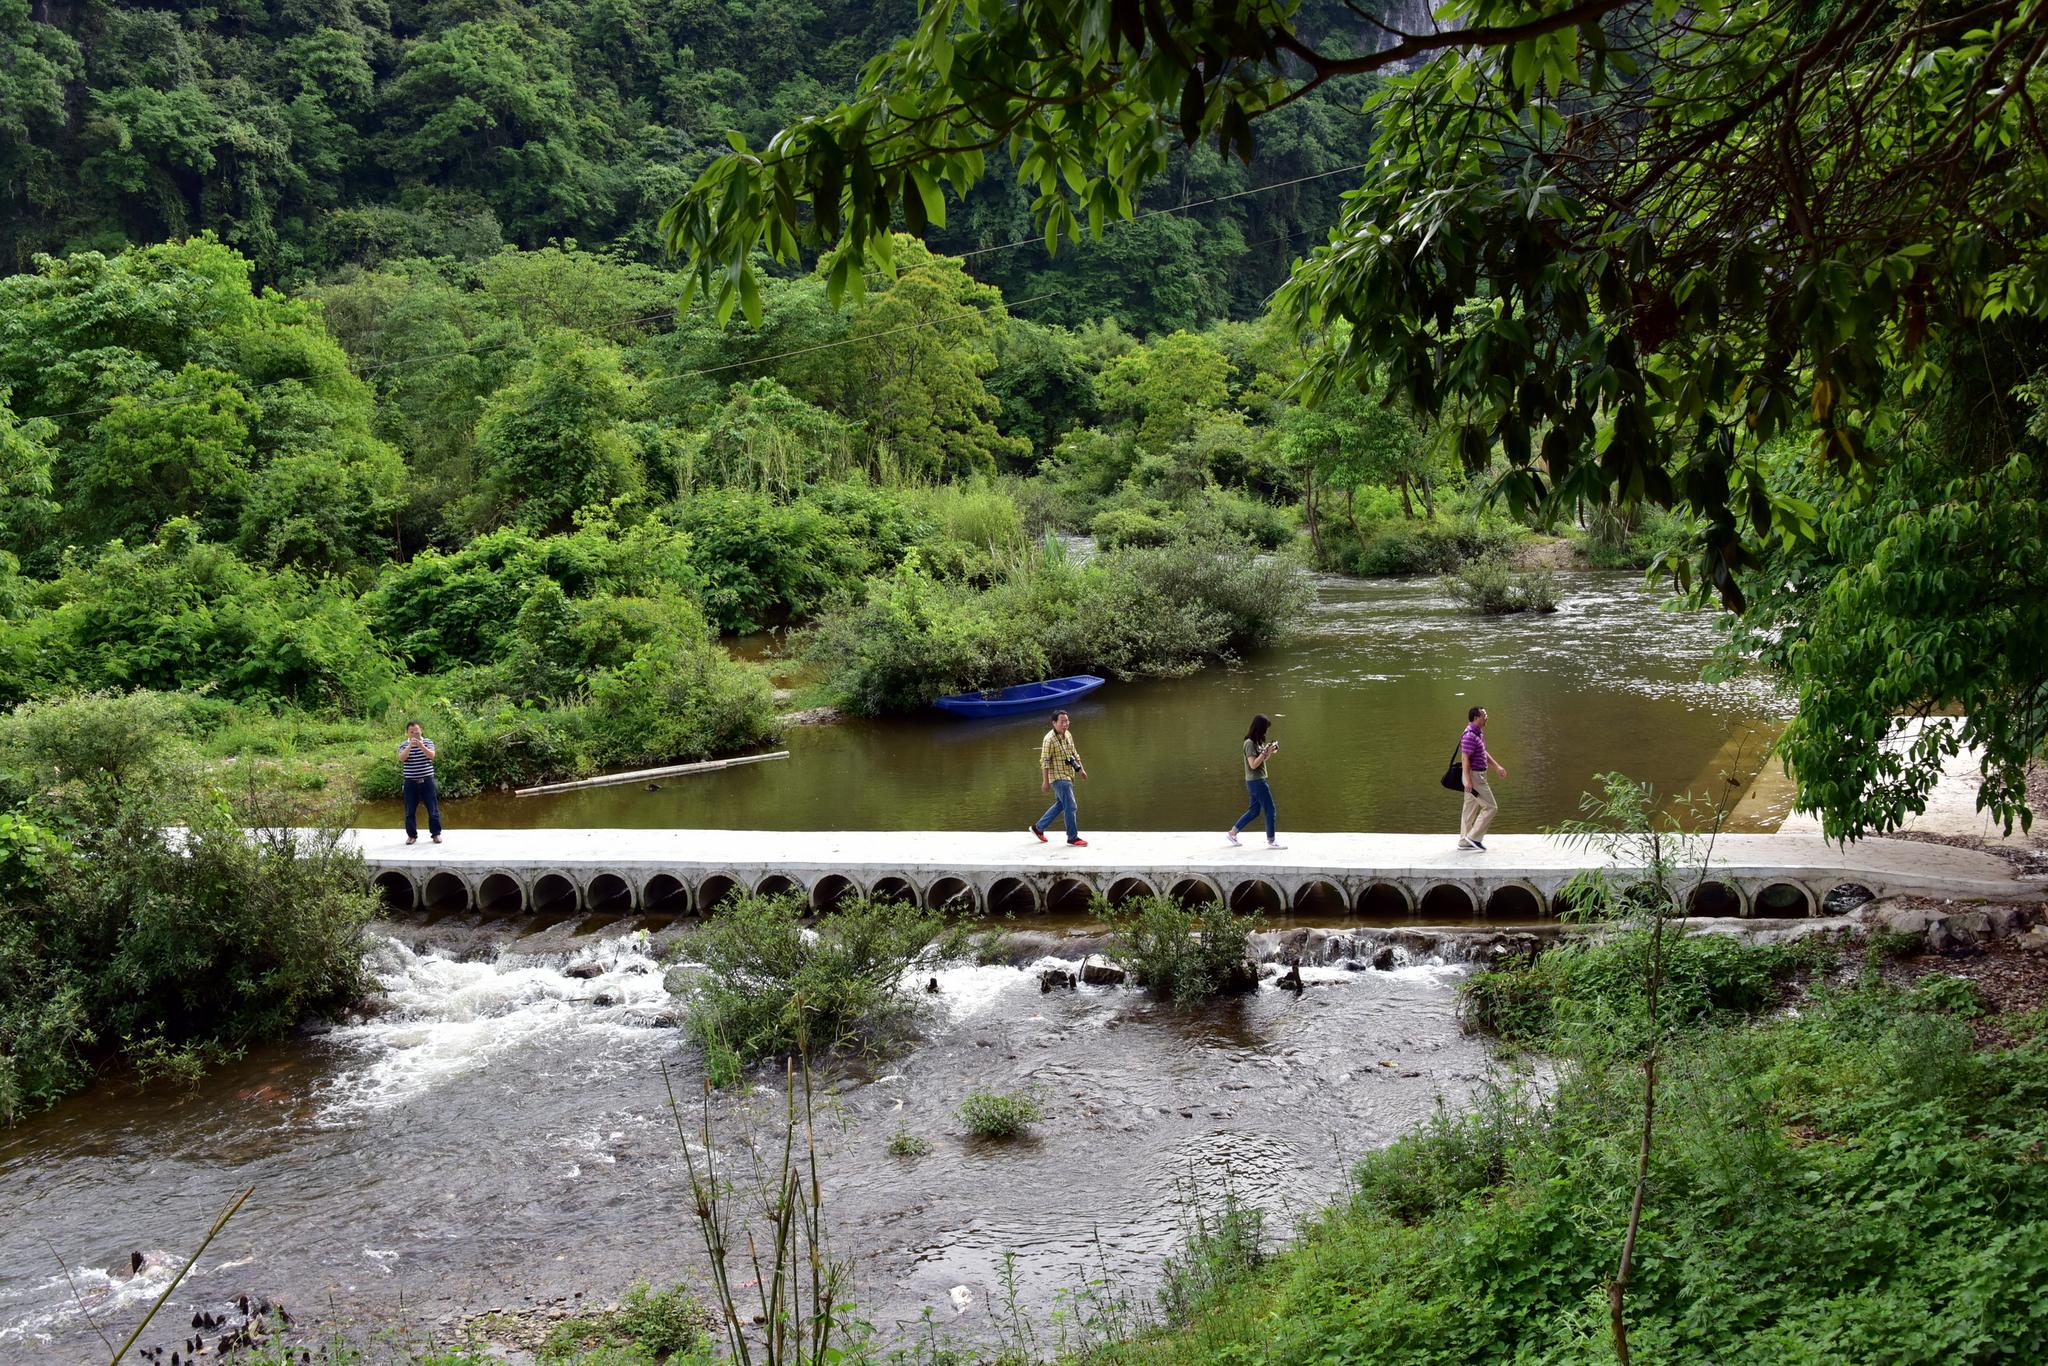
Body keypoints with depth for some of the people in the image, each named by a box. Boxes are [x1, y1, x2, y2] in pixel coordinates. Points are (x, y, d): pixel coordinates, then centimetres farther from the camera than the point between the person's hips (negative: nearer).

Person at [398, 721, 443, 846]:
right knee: (410, 811, 4)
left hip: (427, 781, 0)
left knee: (433, 809, 2)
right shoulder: (403, 745, 2)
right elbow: (401, 758, -17)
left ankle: (436, 833, 13)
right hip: (411, 782, 0)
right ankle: (412, 835, 14)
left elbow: (431, 755, -17)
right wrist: (410, 746, -31)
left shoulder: (428, 742, 1)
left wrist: (421, 746, -33)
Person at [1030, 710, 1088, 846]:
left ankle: (1038, 827, 31)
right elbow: (1045, 761, -17)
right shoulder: (1050, 739, -18)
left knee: (1060, 804, 18)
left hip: (1068, 776, 9)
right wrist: (1045, 781, -18)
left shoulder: (1068, 735, 8)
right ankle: (1073, 837, 3)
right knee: (1070, 807, -7)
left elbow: (1074, 753, 22)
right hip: (1058, 777, -9)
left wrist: (1080, 769, 19)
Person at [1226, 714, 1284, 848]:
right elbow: (1253, 764, -21)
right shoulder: (1250, 743, -17)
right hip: (1256, 781, -10)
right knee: (1270, 811, -4)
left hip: (1259, 780, 10)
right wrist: (1266, 752, -22)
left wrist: (1270, 751, 3)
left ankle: (1232, 833, 21)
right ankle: (1271, 841, 3)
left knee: (1254, 811, 15)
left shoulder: (1257, 742, 11)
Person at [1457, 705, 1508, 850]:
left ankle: (1464, 841, 17)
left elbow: (1484, 754, 24)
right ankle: (1474, 837, -3)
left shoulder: (1478, 733, 13)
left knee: (1471, 808, 13)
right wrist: (1469, 781, -25)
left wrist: (1497, 767, 21)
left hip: (1477, 776, 10)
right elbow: (1465, 759, -23)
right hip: (1474, 776, -10)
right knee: (1490, 807, -6)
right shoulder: (1470, 736, -20)